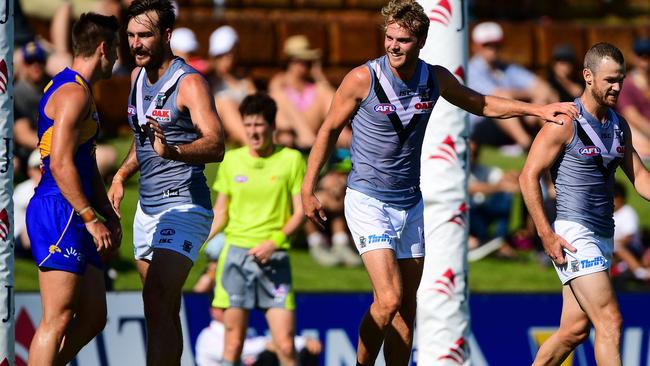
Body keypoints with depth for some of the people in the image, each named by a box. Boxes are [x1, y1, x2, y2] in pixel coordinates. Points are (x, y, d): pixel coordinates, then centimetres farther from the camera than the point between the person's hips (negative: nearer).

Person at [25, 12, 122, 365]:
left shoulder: (76, 90, 21)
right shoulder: (74, 93, -12)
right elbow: (60, 165, -20)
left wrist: (108, 213, 22)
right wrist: (92, 219, -19)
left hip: (72, 217, 11)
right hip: (58, 213, -11)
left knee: (93, 316, 9)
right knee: (58, 319, -12)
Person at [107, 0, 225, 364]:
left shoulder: (190, 82, -14)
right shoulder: (138, 77, 11)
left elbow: (215, 146, -28)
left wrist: (171, 151, -45)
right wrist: (122, 174, 15)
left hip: (184, 206, -9)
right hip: (147, 208, 9)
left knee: (157, 302, -21)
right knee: (165, 311, 11)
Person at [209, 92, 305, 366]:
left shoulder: (291, 159, 3)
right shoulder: (231, 160, 9)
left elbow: (300, 212, 2)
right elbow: (220, 212, 14)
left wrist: (274, 242, -13)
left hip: (273, 259, -2)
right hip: (236, 254, 2)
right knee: (233, 342, -1)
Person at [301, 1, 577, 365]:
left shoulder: (436, 78, -1)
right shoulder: (363, 79, -14)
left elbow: (481, 103, 18)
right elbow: (330, 130, -1)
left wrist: (537, 109, 9)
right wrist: (308, 189, 2)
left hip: (410, 203, 5)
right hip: (368, 201, -5)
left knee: (407, 309, 8)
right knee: (389, 300, -18)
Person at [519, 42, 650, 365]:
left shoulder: (619, 126, 13)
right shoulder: (565, 123, -10)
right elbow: (528, 176, -11)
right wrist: (546, 235, -16)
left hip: (603, 235, 8)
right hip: (573, 234, -8)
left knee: (575, 330, 11)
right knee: (610, 321, -15)